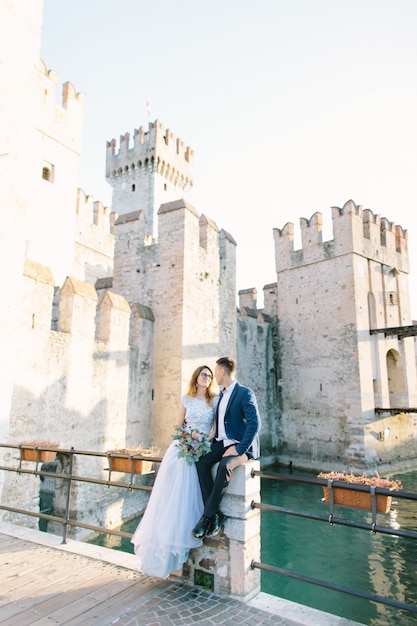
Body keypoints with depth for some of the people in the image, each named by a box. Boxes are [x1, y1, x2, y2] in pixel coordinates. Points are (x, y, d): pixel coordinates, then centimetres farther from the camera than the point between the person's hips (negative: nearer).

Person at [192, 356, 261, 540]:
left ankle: (207, 516, -22)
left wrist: (239, 449, -24)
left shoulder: (245, 393, -10)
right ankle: (216, 515, -16)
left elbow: (255, 423, -19)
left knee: (225, 465, -34)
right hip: (222, 443, 7)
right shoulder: (222, 395, 16)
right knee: (201, 462, -19)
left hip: (241, 445, -7)